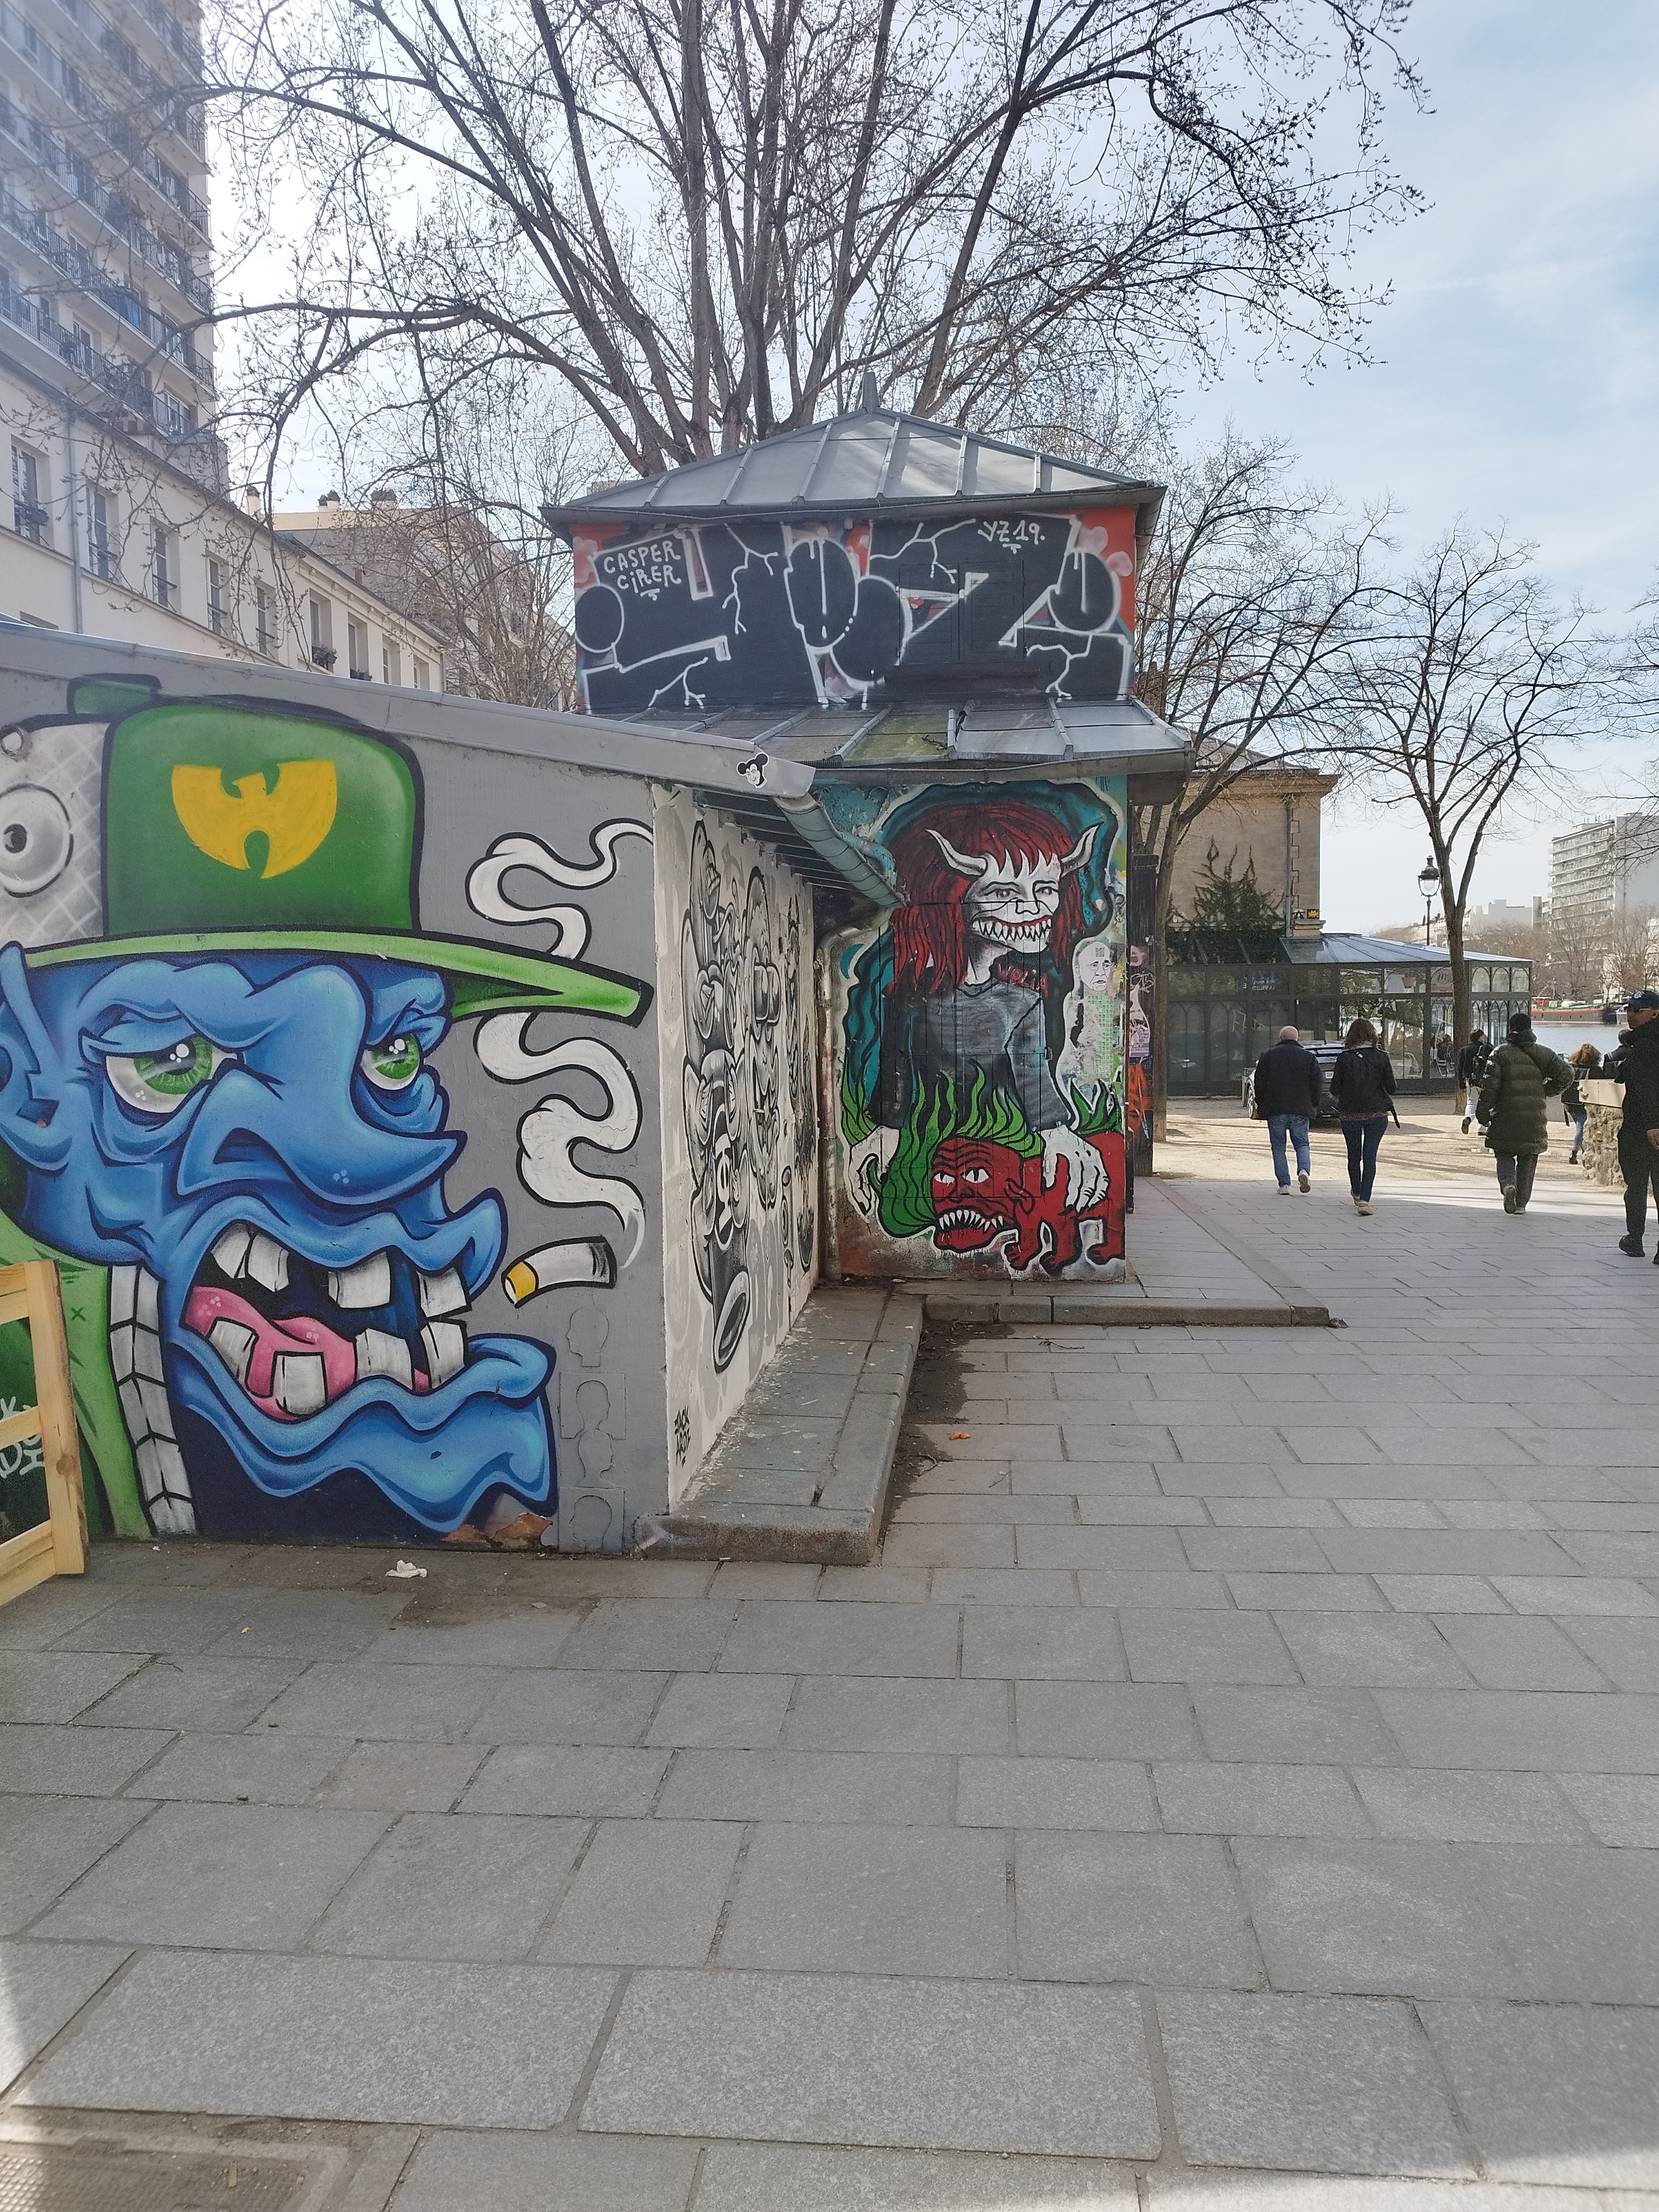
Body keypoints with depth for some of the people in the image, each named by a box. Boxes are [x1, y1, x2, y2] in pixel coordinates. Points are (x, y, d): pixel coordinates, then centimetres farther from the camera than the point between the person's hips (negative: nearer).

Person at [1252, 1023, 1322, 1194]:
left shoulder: (1268, 1055, 2)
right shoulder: (1309, 1058, 5)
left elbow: (1259, 1083, 2)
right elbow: (1316, 1084, 5)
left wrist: (1260, 1106, 10)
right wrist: (1314, 1106, 14)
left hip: (1275, 1110, -1)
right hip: (1301, 1110, 1)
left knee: (1279, 1147, 6)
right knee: (1302, 1144, 13)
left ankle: (1284, 1184, 1)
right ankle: (1304, 1170, -14)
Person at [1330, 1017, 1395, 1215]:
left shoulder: (1344, 1058, -8)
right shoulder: (1381, 1057, -4)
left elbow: (1335, 1089, -6)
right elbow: (1391, 1088, -3)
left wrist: (1341, 1097, 16)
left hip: (1351, 1114, 0)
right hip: (1377, 1113, 0)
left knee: (1354, 1157, 16)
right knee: (1370, 1157, 0)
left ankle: (1357, 1194, 34)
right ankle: (1364, 1200, -12)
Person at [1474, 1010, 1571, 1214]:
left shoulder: (1501, 1053, -5)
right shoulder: (1544, 1054, 5)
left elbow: (1489, 1085, -11)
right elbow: (1566, 1074, 0)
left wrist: (1483, 1113, -6)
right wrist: (1547, 1091, 15)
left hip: (1506, 1118, -2)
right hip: (1535, 1119, 2)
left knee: (1504, 1155, 11)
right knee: (1528, 1160, 13)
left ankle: (1508, 1184, -18)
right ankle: (1521, 1202, 12)